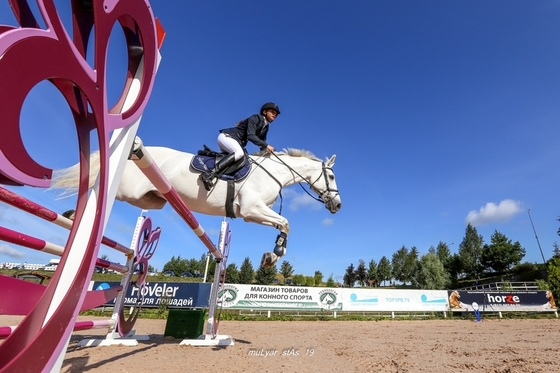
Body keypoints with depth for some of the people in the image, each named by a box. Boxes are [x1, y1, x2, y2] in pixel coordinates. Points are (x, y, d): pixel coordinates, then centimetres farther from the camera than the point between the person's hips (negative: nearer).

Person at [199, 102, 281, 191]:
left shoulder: (265, 127, 12)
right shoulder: (255, 118, -12)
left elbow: (262, 142, 17)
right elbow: (250, 136, -25)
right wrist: (266, 145, -27)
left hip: (237, 142, 10)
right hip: (226, 136, -10)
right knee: (239, 152, -35)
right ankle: (209, 174, -44)